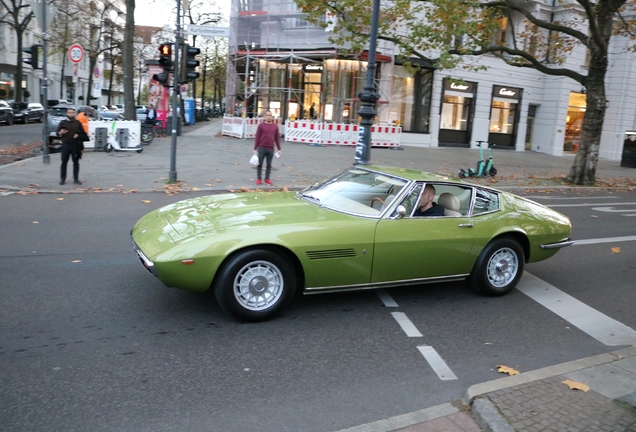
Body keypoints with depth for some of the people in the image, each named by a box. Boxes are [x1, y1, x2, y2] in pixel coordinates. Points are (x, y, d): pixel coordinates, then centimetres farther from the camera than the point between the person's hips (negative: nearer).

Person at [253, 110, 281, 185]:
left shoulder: (275, 126, 6)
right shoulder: (261, 125, -2)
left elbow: (277, 138, 9)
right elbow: (257, 138, -1)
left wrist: (279, 149, 6)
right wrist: (255, 149, -4)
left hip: (271, 149, 2)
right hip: (261, 148, -2)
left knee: (269, 165, 7)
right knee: (260, 164, 3)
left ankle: (267, 178, 16)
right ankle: (259, 179, 12)